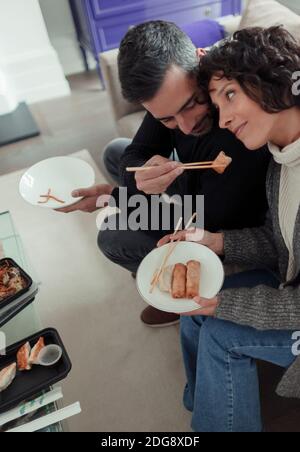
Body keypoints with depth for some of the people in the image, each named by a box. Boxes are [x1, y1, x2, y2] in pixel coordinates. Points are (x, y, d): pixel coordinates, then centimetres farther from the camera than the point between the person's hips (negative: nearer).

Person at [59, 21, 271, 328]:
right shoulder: (173, 89, -18)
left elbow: (208, 224, -29)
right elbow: (133, 154, -12)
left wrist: (114, 196, -23)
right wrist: (140, 177, -38)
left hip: (226, 231, -7)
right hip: (195, 187, 7)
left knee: (113, 239, -18)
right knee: (115, 153, 11)